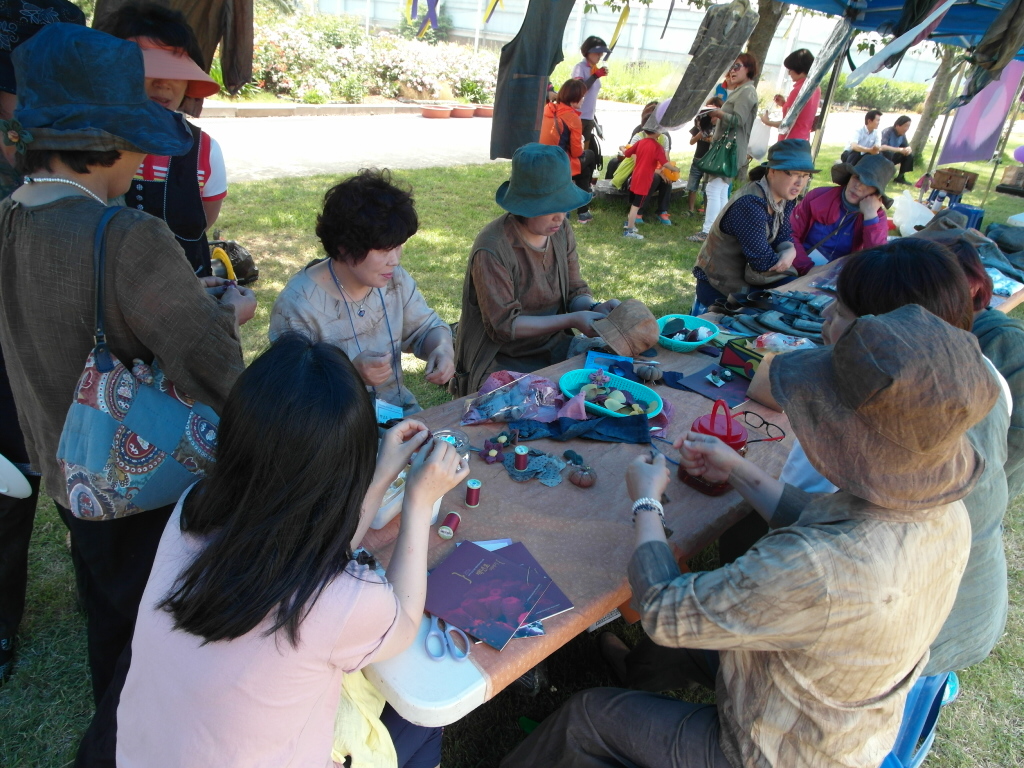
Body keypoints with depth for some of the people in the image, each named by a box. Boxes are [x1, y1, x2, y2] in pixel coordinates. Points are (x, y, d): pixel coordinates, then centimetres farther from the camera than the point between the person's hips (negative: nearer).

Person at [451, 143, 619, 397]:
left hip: (553, 346, 7)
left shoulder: (561, 229, 0)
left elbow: (576, 291, 7)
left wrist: (594, 308, -16)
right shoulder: (492, 250, -22)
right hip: (500, 361, -6)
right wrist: (571, 321, -24)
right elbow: (503, 326, -20)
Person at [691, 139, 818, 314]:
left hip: (744, 280, 8)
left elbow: (783, 235, 0)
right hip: (718, 287, -8)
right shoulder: (750, 204, -30)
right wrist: (784, 257, -11)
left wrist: (790, 251, -22)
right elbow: (763, 262, -29)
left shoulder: (785, 196, -4)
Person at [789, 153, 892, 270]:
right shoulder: (817, 196, -6)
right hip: (802, 272, -3)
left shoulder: (877, 216, -2)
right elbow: (790, 234, -7)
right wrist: (808, 268, -20)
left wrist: (870, 216, -18)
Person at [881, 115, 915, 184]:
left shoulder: (902, 134, -2)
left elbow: (907, 146, 4)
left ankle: (900, 177, 2)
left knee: (909, 155, -7)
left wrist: (908, 149, -23)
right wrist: (899, 150, -43)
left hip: (892, 157, 7)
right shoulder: (888, 132, -24)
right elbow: (882, 147, -40)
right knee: (888, 152, -37)